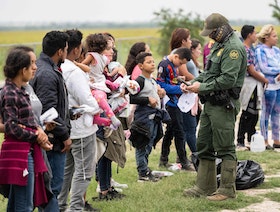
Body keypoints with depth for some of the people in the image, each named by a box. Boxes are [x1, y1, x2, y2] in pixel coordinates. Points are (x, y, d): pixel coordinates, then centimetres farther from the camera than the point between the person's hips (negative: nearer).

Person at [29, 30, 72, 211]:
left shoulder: (51, 70, 13)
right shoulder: (47, 74, -20)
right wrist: (65, 135, -16)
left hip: (55, 140, 11)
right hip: (54, 141, -11)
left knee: (53, 183, 18)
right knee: (54, 185, -6)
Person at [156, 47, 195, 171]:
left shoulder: (173, 65, 13)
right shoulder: (164, 65, -15)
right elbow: (161, 86, -19)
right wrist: (179, 89, -20)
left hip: (175, 103, 10)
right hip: (170, 104, -10)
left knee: (170, 131, 15)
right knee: (179, 132, -6)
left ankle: (163, 161, 23)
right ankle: (184, 162, -2)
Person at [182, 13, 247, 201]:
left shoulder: (233, 48, -16)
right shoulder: (219, 45, 16)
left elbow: (228, 79, -24)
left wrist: (202, 87, -18)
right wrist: (195, 82, 4)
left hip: (224, 106, -10)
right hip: (211, 103, 11)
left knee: (225, 148, -4)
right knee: (204, 145, 14)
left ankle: (228, 189, 4)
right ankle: (205, 187, 21)